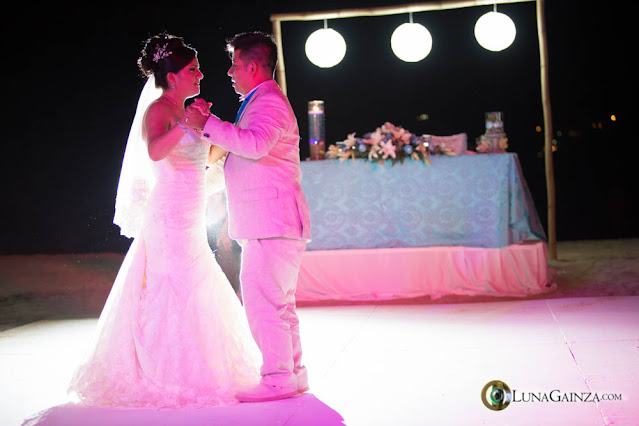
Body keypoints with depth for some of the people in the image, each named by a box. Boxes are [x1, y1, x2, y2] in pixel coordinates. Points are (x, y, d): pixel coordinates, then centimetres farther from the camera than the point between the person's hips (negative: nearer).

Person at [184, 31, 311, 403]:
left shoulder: (269, 101, -12)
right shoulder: (262, 101, 23)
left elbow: (255, 144, -31)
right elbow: (241, 145, 32)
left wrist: (206, 125, -26)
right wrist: (209, 120, 22)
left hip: (272, 224, -11)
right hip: (270, 224, 11)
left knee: (263, 301, -11)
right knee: (279, 303, 14)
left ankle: (278, 379, -7)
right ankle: (294, 374, 21)